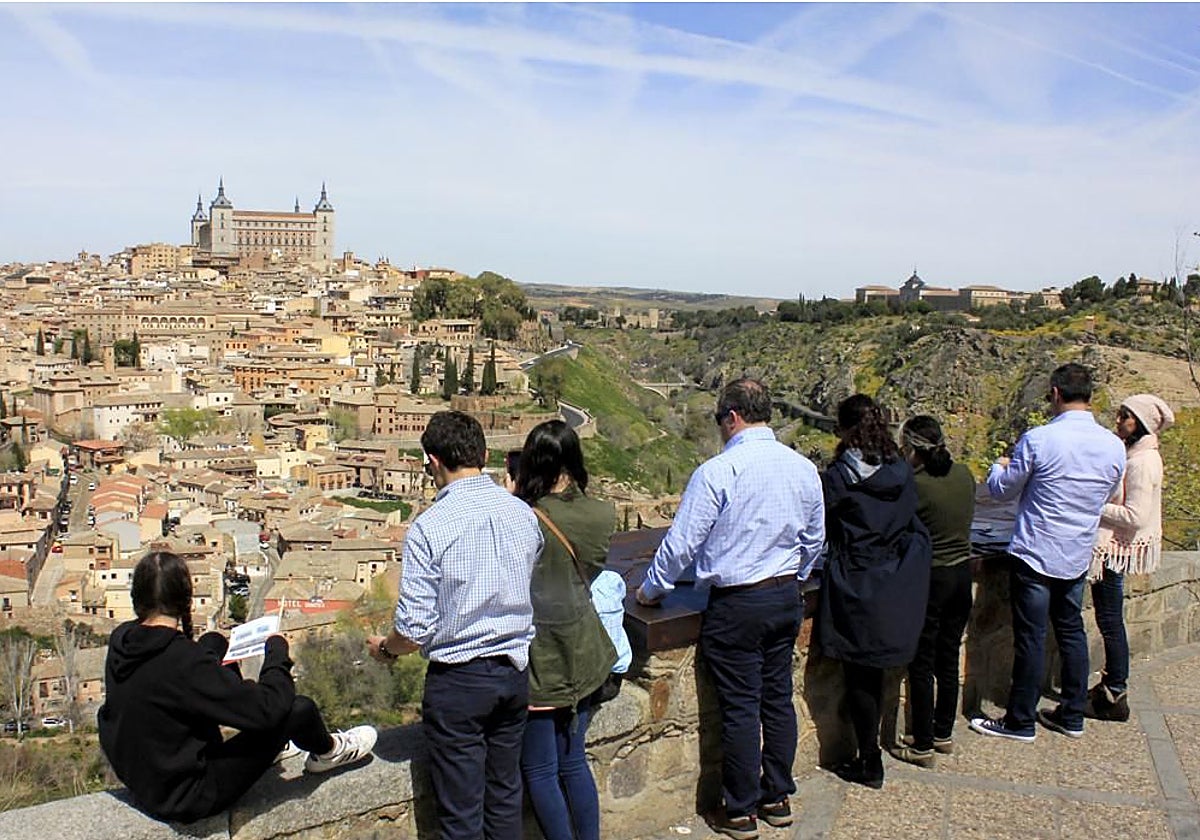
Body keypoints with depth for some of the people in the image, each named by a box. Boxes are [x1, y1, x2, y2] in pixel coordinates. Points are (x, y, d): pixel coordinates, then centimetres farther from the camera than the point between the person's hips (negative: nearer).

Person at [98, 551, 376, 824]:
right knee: (299, 709, -13)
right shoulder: (182, 661, -33)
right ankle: (327, 751, 25)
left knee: (214, 643, 14)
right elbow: (265, 708, -28)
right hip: (187, 798, -8)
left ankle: (263, 745, 32)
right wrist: (278, 651, -14)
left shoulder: (120, 638, -9)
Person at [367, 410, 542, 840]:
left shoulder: (429, 527, -18)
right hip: (514, 672, 5)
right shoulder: (523, 514, -2)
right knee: (505, 799, 21)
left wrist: (384, 648, 5)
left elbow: (415, 628, -16)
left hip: (457, 680, -5)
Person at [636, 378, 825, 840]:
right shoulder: (804, 469, 3)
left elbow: (682, 541, -13)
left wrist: (651, 589, 2)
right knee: (778, 698, 16)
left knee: (740, 707, 3)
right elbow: (814, 538, 14)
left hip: (736, 604, -6)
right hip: (787, 598, 6)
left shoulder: (718, 471, -17)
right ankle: (777, 798, 28)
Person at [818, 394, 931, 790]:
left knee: (858, 675, 6)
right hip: (893, 585, 6)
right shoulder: (902, 472, 0)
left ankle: (869, 763, 13)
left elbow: (822, 527, -7)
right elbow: (913, 524, 7)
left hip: (855, 586, -5)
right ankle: (870, 752, 30)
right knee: (874, 670, 18)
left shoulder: (838, 476, -15)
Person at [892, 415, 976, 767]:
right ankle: (944, 734, 29)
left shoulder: (915, 485, -20)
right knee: (949, 659, 18)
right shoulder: (964, 475, 0)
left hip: (929, 578, -7)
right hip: (962, 573, 7)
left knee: (921, 665, 4)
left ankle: (923, 746, 11)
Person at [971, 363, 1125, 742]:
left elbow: (1003, 490, -5)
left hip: (1035, 554, -5)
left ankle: (1021, 721, 12)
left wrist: (999, 466, 15)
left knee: (1031, 637, 2)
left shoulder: (1039, 439, -17)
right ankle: (1072, 716, 27)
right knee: (1071, 632, 17)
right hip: (1078, 557, 6)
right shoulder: (1114, 446, -1)